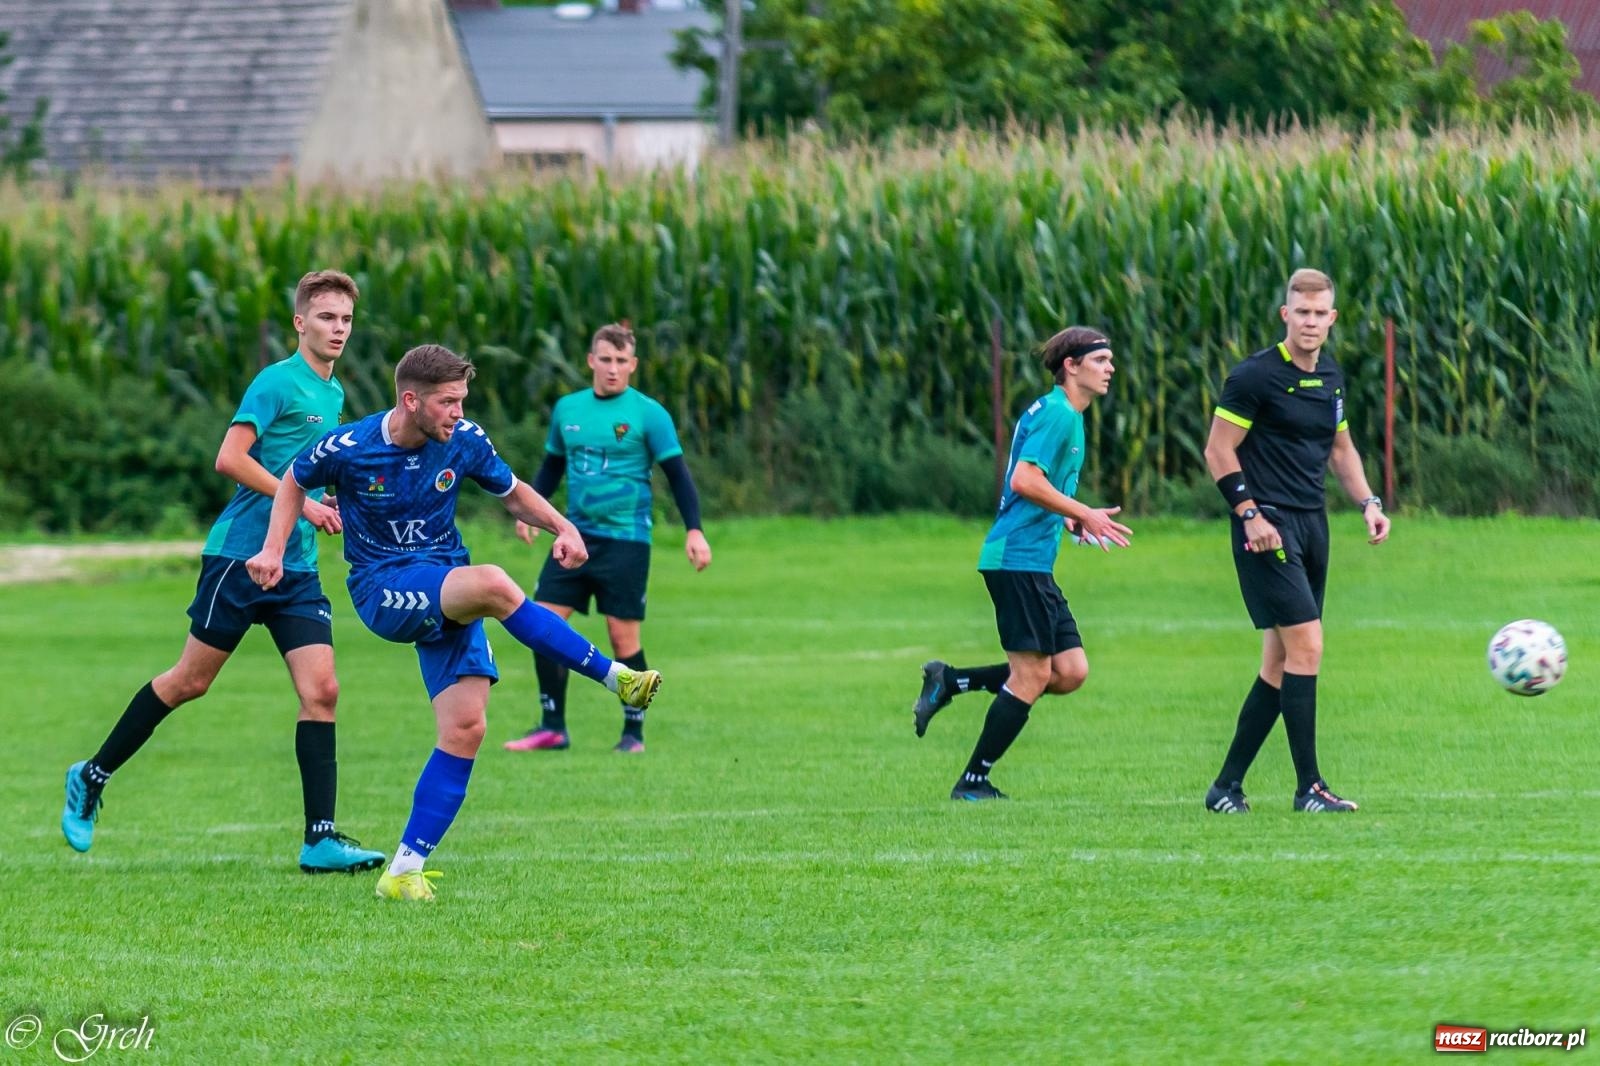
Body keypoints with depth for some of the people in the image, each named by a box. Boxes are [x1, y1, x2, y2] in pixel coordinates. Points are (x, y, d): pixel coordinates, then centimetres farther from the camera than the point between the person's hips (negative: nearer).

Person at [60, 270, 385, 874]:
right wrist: (300, 502, -20)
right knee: (190, 681, 2)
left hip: (297, 567, 7)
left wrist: (328, 507, 13)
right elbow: (230, 459, -20)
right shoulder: (277, 382, -10)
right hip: (240, 553, -7)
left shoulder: (333, 394, 15)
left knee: (320, 689, -7)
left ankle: (320, 840, -8)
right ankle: (91, 778, 20)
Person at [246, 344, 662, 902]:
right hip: (383, 591, -4)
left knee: (465, 729, -12)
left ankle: (405, 869, -4)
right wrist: (274, 551, -2)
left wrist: (562, 527, -5)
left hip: (448, 595, 4)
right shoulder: (347, 448, -12)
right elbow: (294, 482, 9)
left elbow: (513, 492, 13)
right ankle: (614, 676, -23)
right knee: (493, 585, -33)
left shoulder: (465, 441, -4)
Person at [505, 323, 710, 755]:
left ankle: (634, 732, 10)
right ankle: (553, 728, 6)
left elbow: (678, 474, -4)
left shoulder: (648, 414, -5)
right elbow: (552, 466, 20)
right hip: (576, 536, 5)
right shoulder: (568, 409, 9)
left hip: (626, 540, -5)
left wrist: (694, 531, -13)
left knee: (623, 635, -3)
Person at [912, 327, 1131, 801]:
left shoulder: (1061, 414, 19)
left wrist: (1072, 520, 14)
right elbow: (1025, 480, -23)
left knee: (1070, 672, 4)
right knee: (1031, 676, -7)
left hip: (1035, 562, 10)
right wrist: (1084, 515, -16)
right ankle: (973, 782, 2)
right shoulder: (1057, 414, -12)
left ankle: (949, 681, 10)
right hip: (1019, 560, -10)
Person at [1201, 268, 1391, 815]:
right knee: (1306, 643, -14)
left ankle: (1227, 785, 15)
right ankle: (1309, 787, -10)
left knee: (1280, 661, 8)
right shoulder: (1255, 376, -10)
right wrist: (1249, 514, -17)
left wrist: (1369, 503, 10)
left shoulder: (1330, 378, 13)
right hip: (1269, 527, -8)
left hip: (1312, 524, 8)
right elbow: (1218, 450, -9)